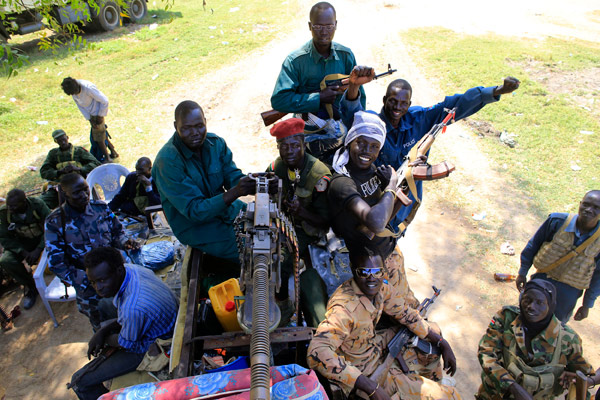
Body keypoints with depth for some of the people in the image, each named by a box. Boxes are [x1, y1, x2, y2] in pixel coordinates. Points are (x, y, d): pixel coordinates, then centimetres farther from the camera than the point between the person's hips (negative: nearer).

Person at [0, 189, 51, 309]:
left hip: (42, 238, -2)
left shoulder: (38, 205, -25)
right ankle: (31, 287, 0)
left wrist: (38, 250, -31)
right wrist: (23, 252, -23)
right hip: (22, 242, 2)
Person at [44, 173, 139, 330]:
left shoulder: (100, 207, 5)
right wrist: (86, 281, -15)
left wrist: (124, 242, -7)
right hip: (86, 276, -3)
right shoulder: (54, 222, -4)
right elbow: (56, 263, -5)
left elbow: (117, 231, 17)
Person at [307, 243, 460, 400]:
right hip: (362, 373, -7)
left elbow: (407, 315, 4)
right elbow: (317, 353, -46)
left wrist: (443, 343, 0)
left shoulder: (381, 288, -12)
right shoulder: (344, 307, -35)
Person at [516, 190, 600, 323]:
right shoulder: (558, 221, -15)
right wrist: (522, 273, 3)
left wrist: (587, 305, 4)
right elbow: (533, 245, -2)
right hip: (542, 280, 0)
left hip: (568, 291, 0)